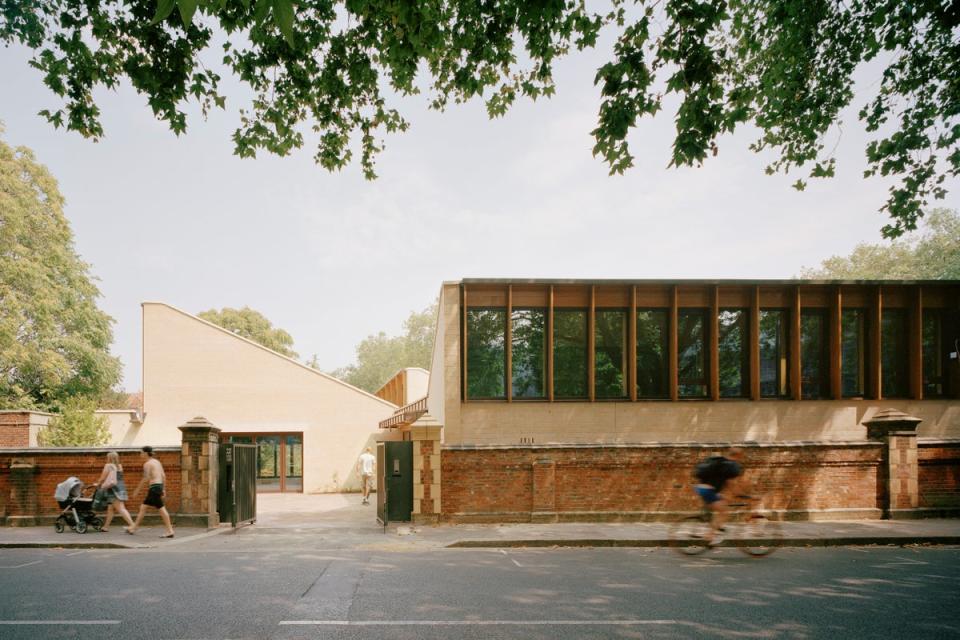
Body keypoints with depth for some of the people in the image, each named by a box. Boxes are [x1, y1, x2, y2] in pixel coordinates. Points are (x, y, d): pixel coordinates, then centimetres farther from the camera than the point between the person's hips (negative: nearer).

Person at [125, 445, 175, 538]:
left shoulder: (147, 464, -9)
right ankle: (134, 528, 25)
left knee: (161, 509, -8)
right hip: (159, 486, 9)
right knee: (143, 507, 17)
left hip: (154, 487, -9)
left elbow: (146, 478, -14)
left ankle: (170, 531, -9)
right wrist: (163, 489, 18)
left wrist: (137, 490, -7)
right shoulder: (157, 462, 16)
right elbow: (163, 476, 14)